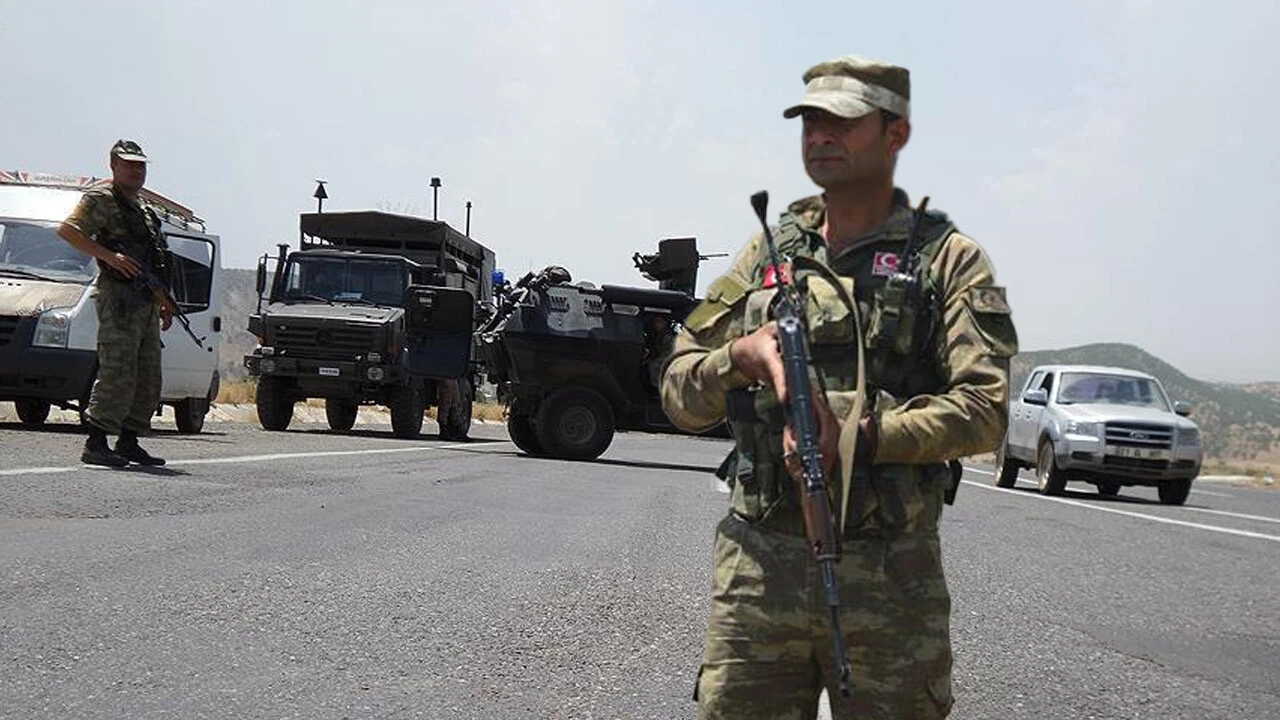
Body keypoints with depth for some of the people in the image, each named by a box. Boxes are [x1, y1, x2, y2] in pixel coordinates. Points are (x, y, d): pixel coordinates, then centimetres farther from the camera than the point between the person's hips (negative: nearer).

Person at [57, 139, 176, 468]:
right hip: (118, 298, -9)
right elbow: (67, 229, -17)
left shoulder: (143, 207, 22)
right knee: (117, 377, -13)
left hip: (146, 302, 9)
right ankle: (95, 445, -9)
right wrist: (110, 256, -24)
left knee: (148, 381, 10)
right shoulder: (101, 200, -3)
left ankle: (129, 443, 19)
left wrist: (164, 301, 24)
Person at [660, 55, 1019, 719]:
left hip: (889, 574, -2)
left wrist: (859, 435, -21)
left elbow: (983, 411, -9)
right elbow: (679, 397, 11)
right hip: (756, 563, 3)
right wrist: (739, 357, -10)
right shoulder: (767, 253, 12)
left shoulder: (947, 258, 2)